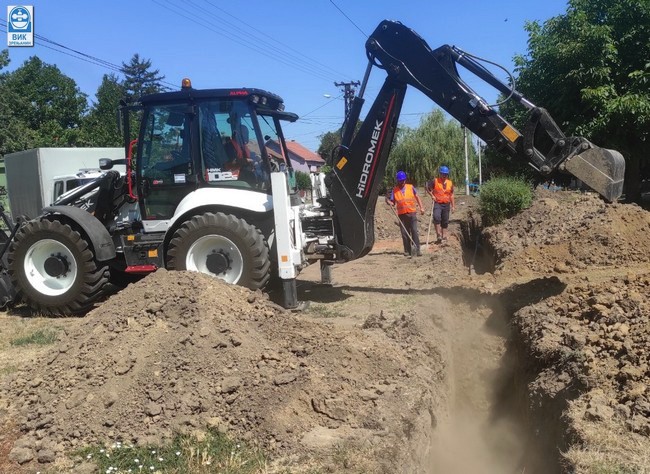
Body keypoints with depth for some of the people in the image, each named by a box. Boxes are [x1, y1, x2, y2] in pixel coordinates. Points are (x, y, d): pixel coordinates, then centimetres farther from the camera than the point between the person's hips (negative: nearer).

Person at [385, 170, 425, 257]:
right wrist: (388, 202, -15)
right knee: (404, 233, 3)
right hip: (402, 214, 1)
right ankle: (407, 250, 11)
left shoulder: (411, 187, 5)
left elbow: (417, 197, 12)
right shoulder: (394, 190, 6)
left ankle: (417, 249, -10)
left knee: (414, 231, -10)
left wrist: (421, 207, 3)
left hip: (412, 213, -1)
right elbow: (393, 202, 7)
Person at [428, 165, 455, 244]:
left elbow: (451, 195, 14)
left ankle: (444, 237, 20)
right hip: (437, 203, -3)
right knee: (436, 217, -24)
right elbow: (429, 189, 7)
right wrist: (432, 195, -11)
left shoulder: (450, 183, 9)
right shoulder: (435, 181, -1)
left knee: (445, 221, 8)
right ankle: (438, 235, -16)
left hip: (446, 204, 3)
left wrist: (453, 206, 13)